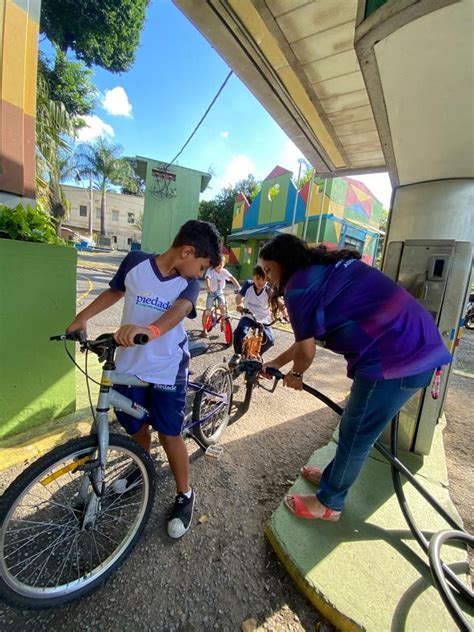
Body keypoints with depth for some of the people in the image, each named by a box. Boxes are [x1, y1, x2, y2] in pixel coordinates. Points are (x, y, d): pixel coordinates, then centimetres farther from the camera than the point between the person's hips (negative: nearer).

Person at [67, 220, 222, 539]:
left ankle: (185, 495, 31)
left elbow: (179, 310, -28)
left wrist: (149, 330, -48)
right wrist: (82, 317, 3)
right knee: (135, 427, 20)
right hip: (129, 365, 2)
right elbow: (115, 291, 11)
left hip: (167, 370, -2)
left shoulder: (191, 282, -8)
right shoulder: (136, 261, -5)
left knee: (170, 434, 6)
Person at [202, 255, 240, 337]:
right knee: (207, 311, -7)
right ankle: (204, 329, 8)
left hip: (220, 292, 2)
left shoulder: (224, 271, -10)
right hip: (211, 292, -2)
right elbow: (207, 279, -34)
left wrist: (239, 287, -33)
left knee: (223, 307, -19)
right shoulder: (210, 270, -18)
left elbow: (232, 278, -19)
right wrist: (209, 289, -52)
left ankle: (222, 324, 7)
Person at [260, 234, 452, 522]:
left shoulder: (300, 284, -13)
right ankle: (335, 476, 44)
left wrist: (295, 374, 14)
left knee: (355, 435, 9)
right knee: (357, 429, 23)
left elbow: (306, 350, -8)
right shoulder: (327, 268, 17)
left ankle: (329, 503, 32)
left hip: (395, 358, -9)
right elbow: (309, 336, 21)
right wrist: (276, 363, 27)